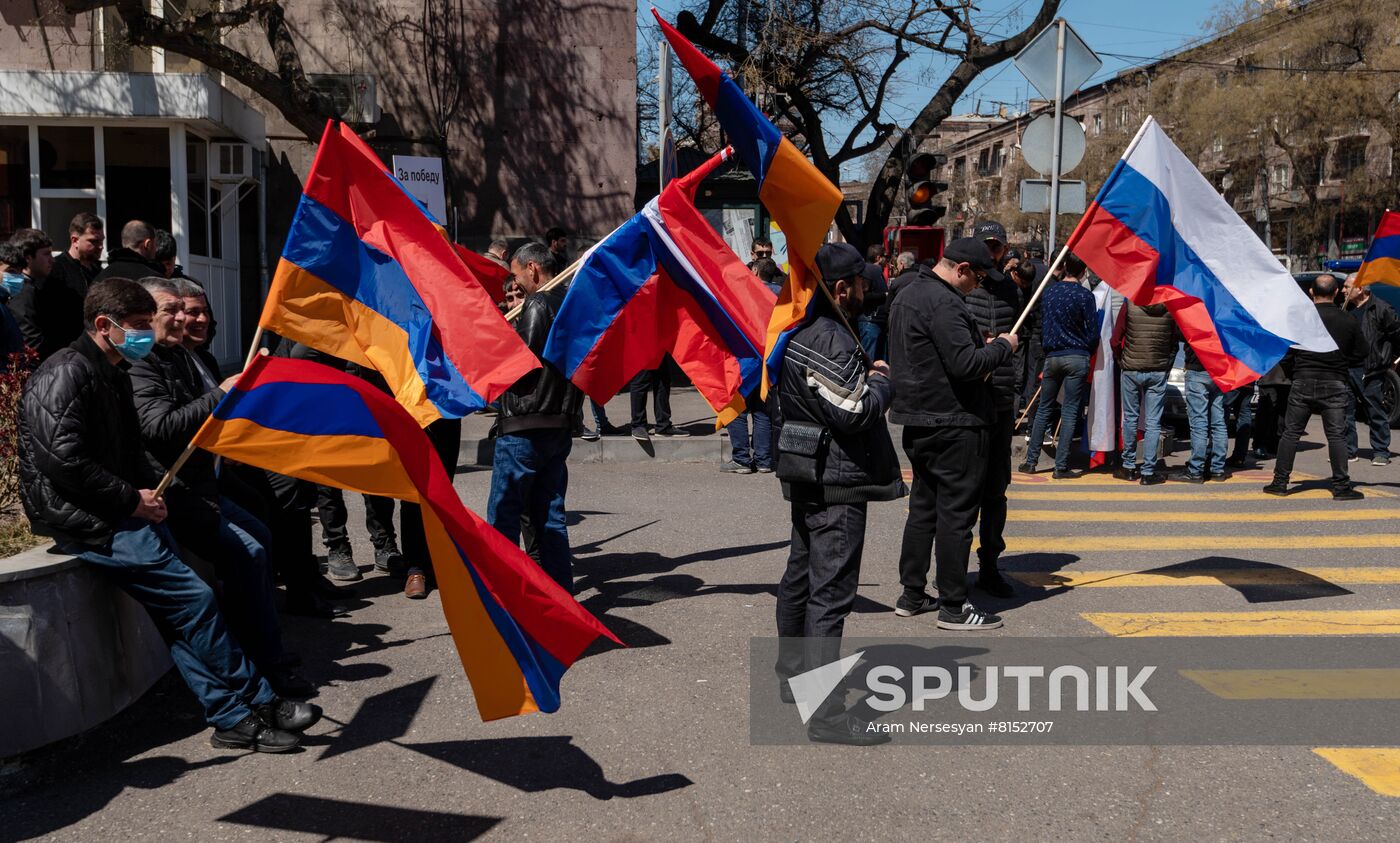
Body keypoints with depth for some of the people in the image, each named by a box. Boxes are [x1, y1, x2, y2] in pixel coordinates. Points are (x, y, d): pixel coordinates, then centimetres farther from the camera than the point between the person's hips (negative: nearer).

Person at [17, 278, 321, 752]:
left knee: (178, 608, -4)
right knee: (193, 597, -15)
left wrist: (149, 490, 7)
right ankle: (259, 703, -6)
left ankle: (232, 717, -6)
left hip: (122, 512, 9)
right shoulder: (66, 374, -12)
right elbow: (62, 460, -22)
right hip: (81, 517, -9)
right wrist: (132, 499, -16)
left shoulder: (113, 374, 19)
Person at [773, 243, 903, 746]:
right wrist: (881, 383, -5)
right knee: (831, 591, -10)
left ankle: (793, 678, 34)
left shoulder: (800, 331, 12)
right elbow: (855, 412, -23)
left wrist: (864, 377, 11)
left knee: (800, 577, 20)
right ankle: (825, 713, -8)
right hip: (836, 481, -11)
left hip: (807, 476, 11)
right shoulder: (830, 341, -21)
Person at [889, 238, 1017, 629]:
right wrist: (1002, 347, -8)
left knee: (923, 506, 16)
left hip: (917, 420, 10)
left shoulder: (907, 296, 14)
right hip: (953, 423, -10)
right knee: (956, 511, -3)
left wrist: (980, 345, 13)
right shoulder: (944, 303, -19)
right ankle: (953, 605, 3)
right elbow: (965, 364, -24)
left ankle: (912, 595, 23)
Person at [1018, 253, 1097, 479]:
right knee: (1070, 412, 0)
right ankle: (1061, 466, 1)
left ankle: (1030, 460, 12)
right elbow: (1093, 333, -5)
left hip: (1052, 357, 4)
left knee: (1044, 408, 12)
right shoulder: (1084, 295, -8)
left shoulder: (1049, 291, 5)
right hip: (1077, 359, -3)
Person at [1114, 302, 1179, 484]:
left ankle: (1129, 467, 18)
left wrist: (1120, 361, 14)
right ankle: (1148, 472, 3)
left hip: (1131, 370, 0)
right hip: (1158, 372, 0)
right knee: (1153, 423, 3)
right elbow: (1177, 339, 3)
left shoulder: (1130, 304, -8)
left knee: (1130, 418, 12)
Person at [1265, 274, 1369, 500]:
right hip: (1334, 384, 0)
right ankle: (1341, 486, 2)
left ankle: (1280, 482, 9)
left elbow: (1285, 355, -3)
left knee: (1291, 433, 7)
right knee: (1336, 435, 3)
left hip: (1303, 383, 0)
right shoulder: (1349, 321, 0)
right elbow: (1361, 356, 6)